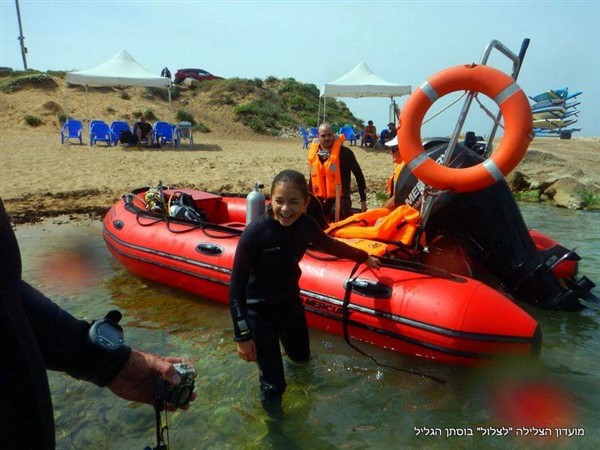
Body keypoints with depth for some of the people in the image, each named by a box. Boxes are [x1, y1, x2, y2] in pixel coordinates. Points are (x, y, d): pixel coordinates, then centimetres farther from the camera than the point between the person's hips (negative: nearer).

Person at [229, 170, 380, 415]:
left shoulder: (305, 225, -14)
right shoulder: (255, 233, -28)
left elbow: (330, 245, 8)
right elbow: (236, 286, -22)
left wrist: (364, 256, 21)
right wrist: (242, 335, -21)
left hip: (290, 300, 5)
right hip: (259, 310, -5)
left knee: (301, 356, 28)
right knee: (274, 385, -1)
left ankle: (282, 335, 58)